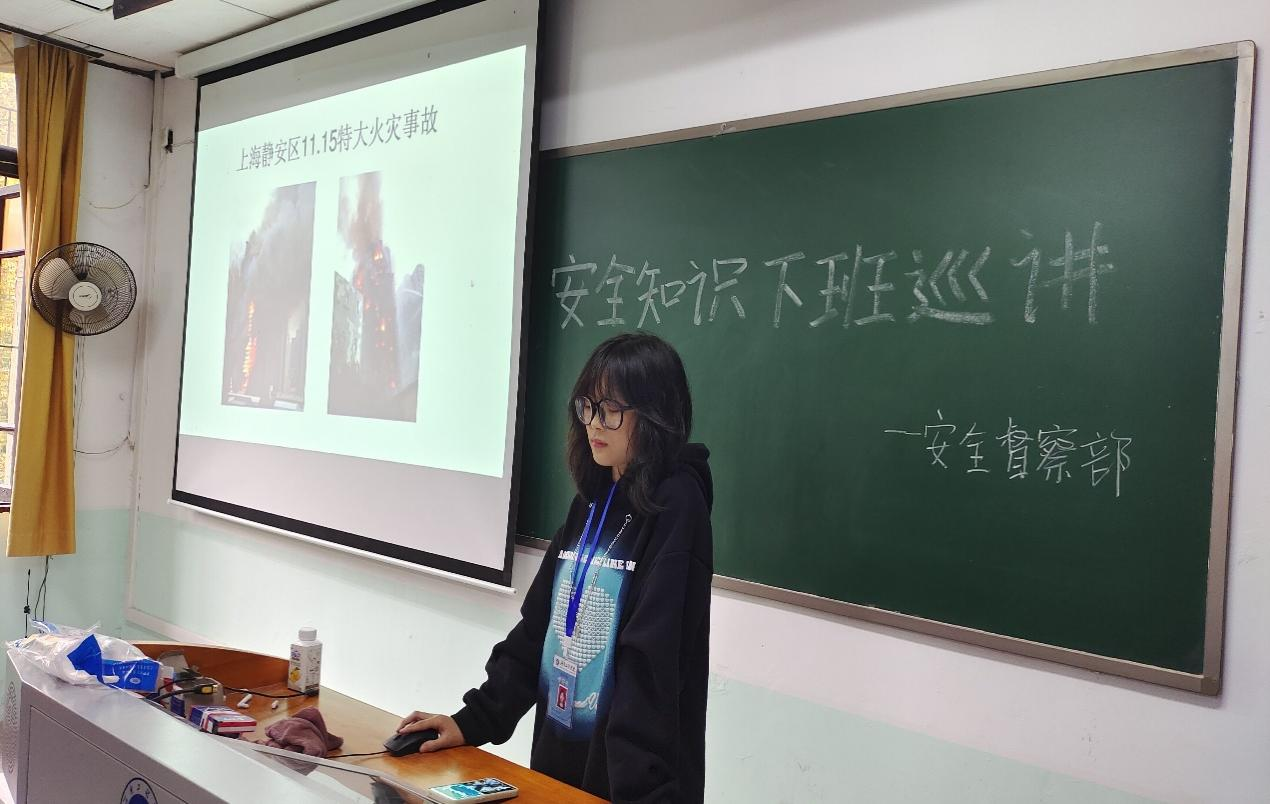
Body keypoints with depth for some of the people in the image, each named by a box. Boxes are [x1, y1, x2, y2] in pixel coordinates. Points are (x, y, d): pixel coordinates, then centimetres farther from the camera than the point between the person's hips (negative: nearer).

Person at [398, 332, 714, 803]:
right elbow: (537, 626, 9)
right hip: (558, 759, 7)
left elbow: (651, 658, -22)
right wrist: (474, 720, 4)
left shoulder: (675, 505, -14)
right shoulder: (592, 502, 8)